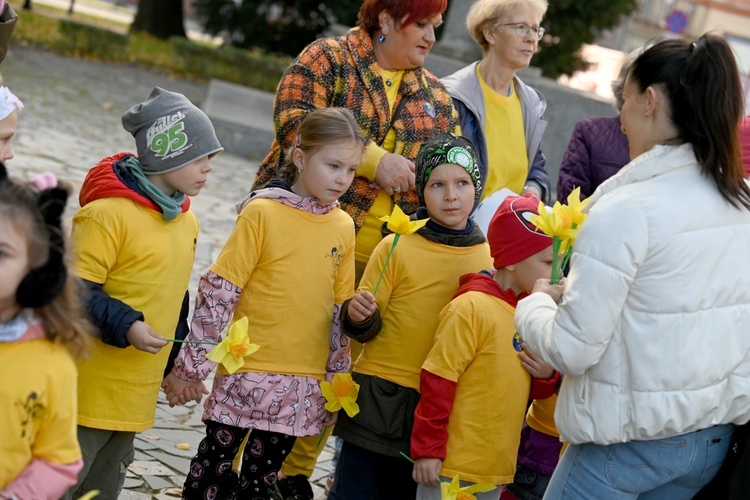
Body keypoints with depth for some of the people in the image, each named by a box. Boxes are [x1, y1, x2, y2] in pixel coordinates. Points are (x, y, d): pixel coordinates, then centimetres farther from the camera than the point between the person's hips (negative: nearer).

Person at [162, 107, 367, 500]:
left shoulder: (344, 227, 6)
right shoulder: (263, 212, -9)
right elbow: (217, 291, -9)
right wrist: (191, 366, -10)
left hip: (304, 386, 4)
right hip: (248, 375, -4)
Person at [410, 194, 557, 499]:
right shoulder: (471, 308, -15)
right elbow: (437, 383, -14)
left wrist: (546, 375, -2)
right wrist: (427, 449, -14)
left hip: (496, 473, 7)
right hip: (451, 468, -7)